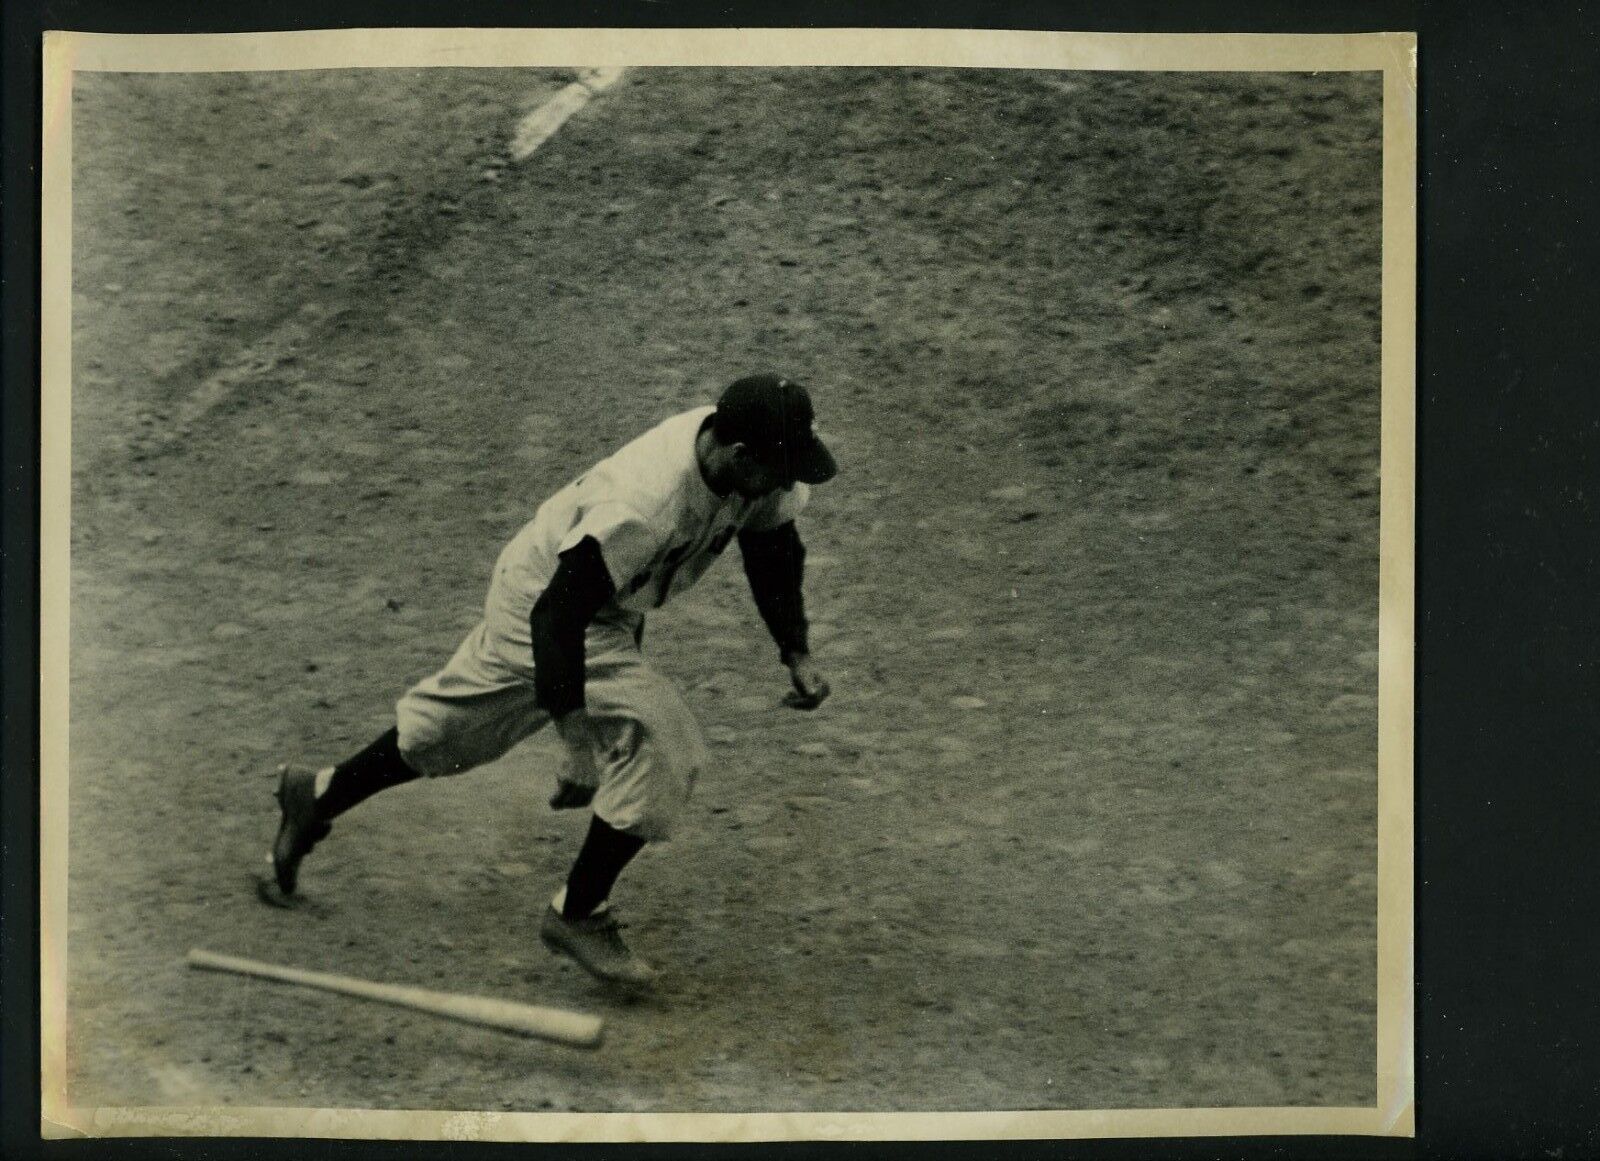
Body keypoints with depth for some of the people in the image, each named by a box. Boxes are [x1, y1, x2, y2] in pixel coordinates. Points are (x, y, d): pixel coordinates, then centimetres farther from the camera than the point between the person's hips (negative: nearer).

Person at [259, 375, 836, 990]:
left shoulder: (746, 465, -16)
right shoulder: (642, 507, -39)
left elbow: (773, 545, 2)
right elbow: (560, 610, -34)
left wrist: (796, 653, -3)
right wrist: (570, 716, -38)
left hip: (608, 602, 8)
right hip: (545, 601, -8)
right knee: (661, 746, -17)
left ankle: (317, 796, 41)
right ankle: (577, 914, -1)